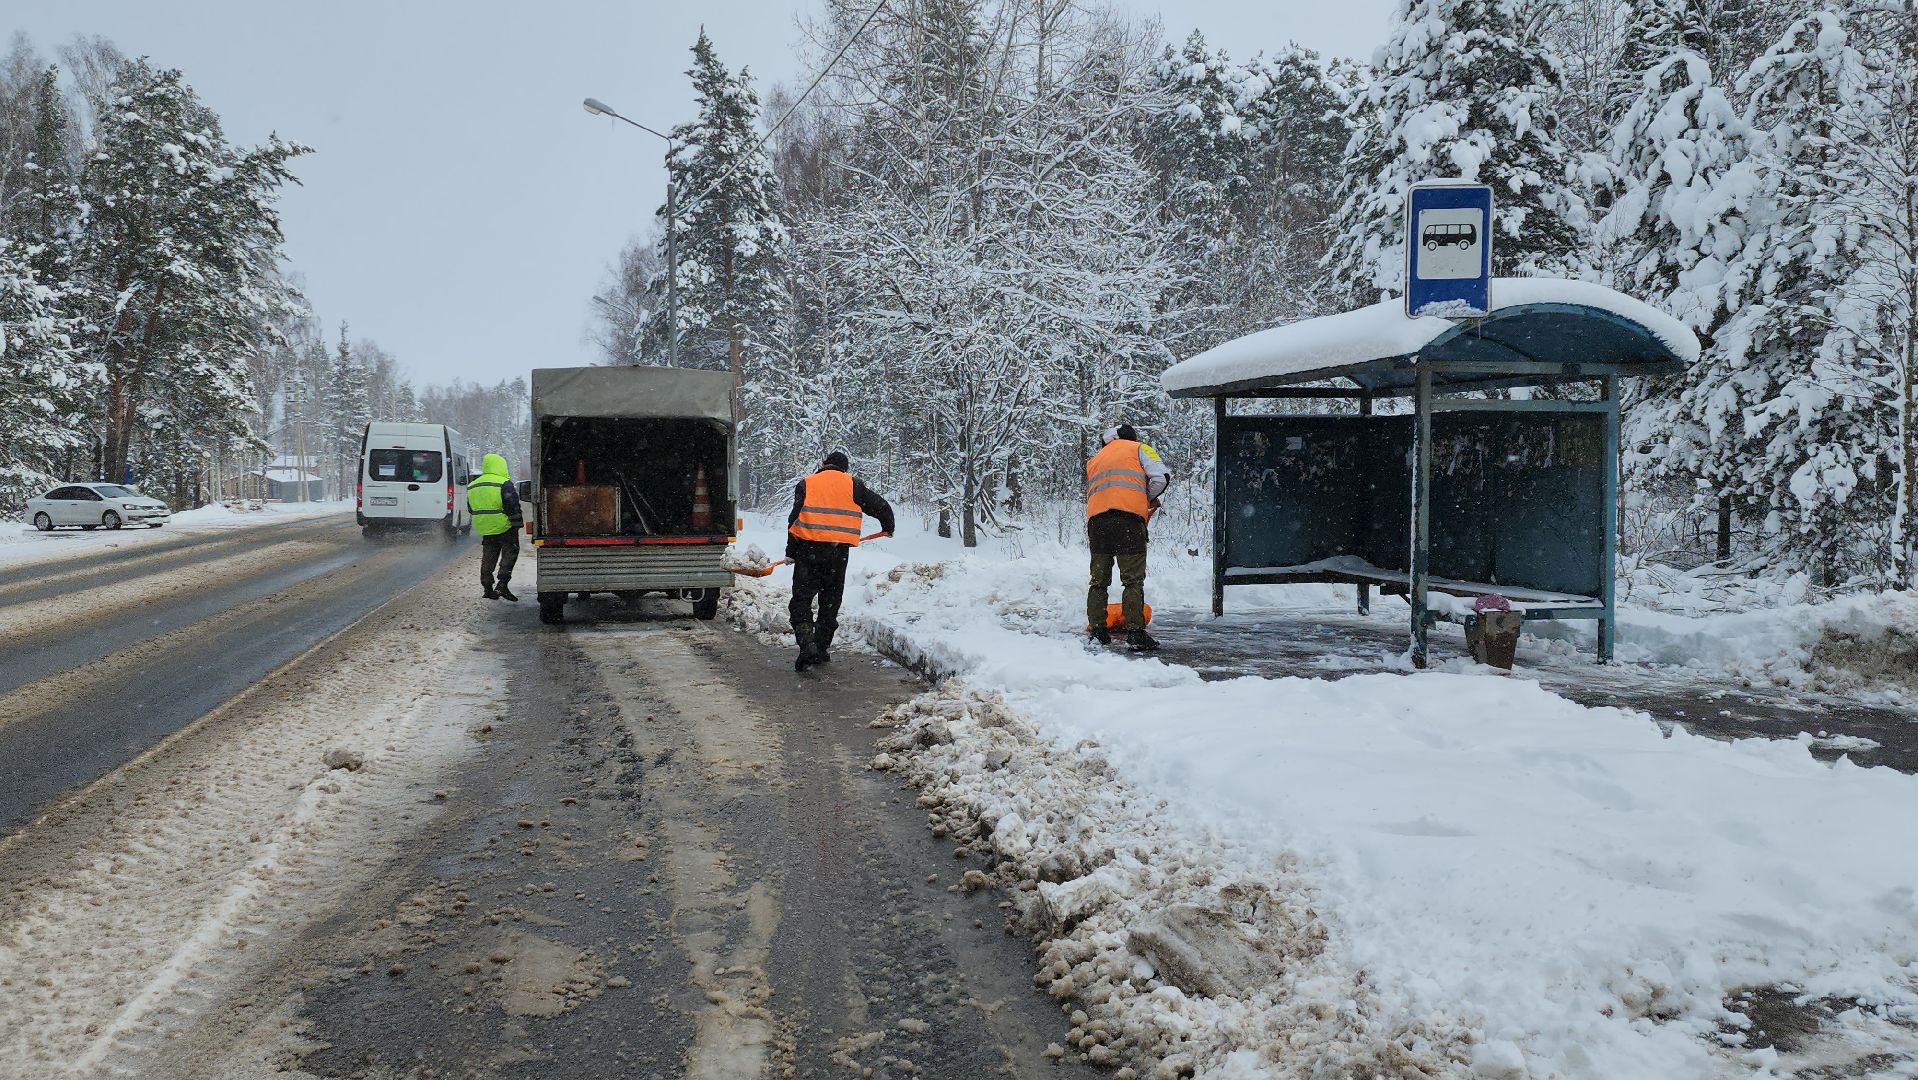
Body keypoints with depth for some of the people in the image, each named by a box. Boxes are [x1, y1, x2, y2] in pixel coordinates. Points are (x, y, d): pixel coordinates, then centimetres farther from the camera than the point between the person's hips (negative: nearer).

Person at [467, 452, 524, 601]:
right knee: (509, 553, 1)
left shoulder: (472, 486, 11)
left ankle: (487, 588, 13)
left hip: (484, 528, 6)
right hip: (504, 527, -6)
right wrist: (517, 523, -7)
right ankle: (503, 584, -11)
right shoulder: (504, 484, -12)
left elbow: (471, 508, 18)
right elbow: (513, 507, -15)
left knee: (488, 557, 12)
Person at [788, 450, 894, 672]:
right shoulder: (853, 485, 9)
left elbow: (794, 518, 2)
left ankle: (807, 643, -18)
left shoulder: (806, 484, 8)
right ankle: (822, 649, 15)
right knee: (830, 602, 14)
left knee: (802, 599, 2)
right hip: (839, 551, 1)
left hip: (808, 548, -1)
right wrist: (888, 528, 31)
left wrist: (791, 552, 7)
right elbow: (881, 507, 11)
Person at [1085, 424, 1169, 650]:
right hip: (1129, 516, -4)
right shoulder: (1138, 449, 17)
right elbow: (1162, 476, 1)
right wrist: (1148, 499, 16)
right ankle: (1135, 633, -10)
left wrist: (1090, 536, 26)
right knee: (1133, 579, -5)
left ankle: (1097, 630, 14)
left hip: (1096, 520, 5)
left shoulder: (1094, 460, 32)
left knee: (1099, 579, 12)